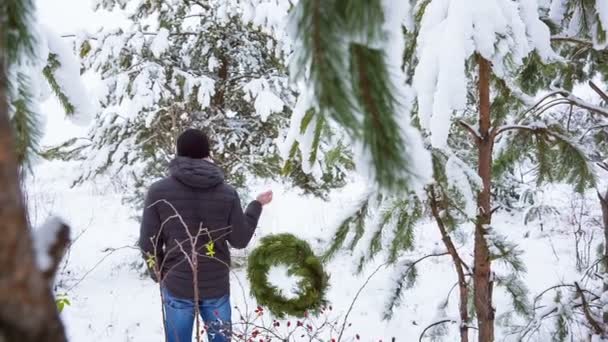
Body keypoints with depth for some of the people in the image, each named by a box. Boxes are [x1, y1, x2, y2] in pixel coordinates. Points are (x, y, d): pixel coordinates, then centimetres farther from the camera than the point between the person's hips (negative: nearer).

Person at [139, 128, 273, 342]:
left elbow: (149, 243, -6)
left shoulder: (158, 192, -11)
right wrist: (257, 205, 15)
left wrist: (159, 274, 13)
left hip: (177, 286, -1)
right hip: (217, 285, 1)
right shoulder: (227, 194, -10)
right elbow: (240, 240, 1)